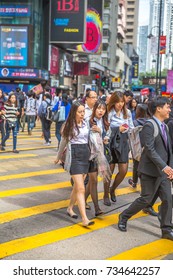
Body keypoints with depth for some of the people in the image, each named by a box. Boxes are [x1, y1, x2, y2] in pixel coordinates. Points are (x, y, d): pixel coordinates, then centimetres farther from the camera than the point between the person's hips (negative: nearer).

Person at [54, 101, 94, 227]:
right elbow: (63, 142, 8)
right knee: (81, 189, -10)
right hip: (74, 156, -5)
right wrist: (59, 157, 17)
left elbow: (89, 139, 11)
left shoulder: (86, 123, 6)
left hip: (86, 155, 5)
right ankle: (85, 219, -11)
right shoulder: (69, 125, -4)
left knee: (77, 187, 15)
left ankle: (70, 208, 36)